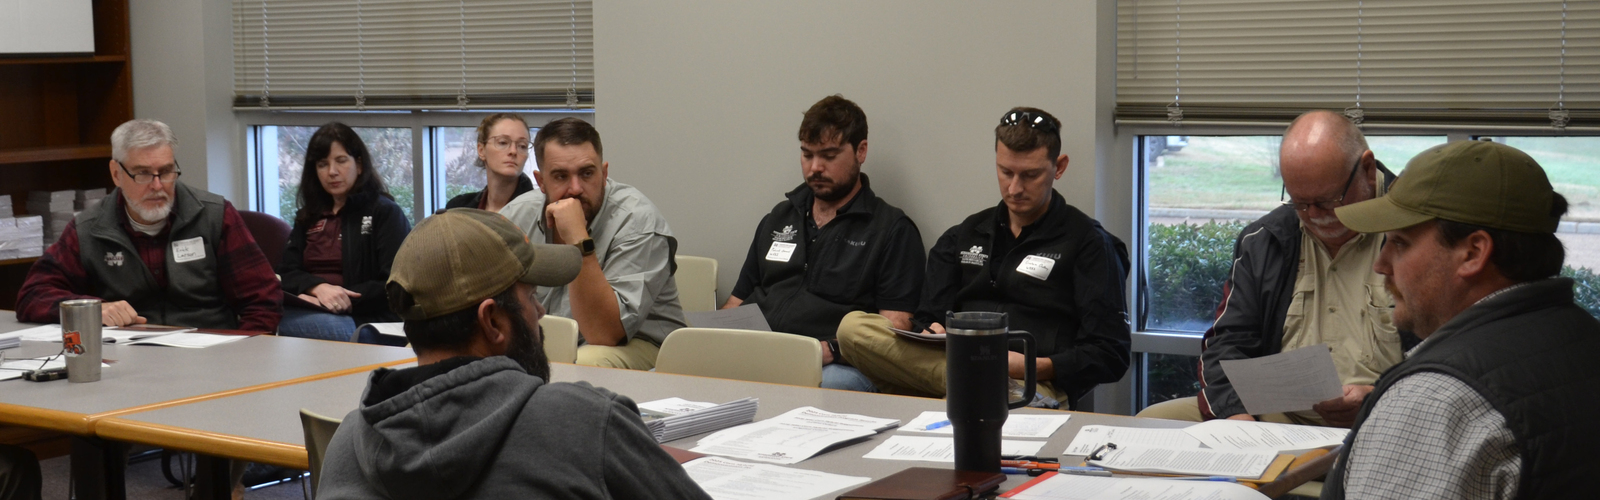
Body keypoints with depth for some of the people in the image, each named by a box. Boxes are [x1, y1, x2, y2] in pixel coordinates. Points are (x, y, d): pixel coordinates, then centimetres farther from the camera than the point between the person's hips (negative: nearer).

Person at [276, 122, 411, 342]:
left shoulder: (385, 212, 8)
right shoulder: (308, 216, 25)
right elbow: (287, 272, 12)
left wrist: (342, 301, -15)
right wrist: (319, 288, -11)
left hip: (364, 319, -4)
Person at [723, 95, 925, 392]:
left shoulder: (893, 230, 8)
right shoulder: (778, 219, 27)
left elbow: (894, 328, -2)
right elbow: (737, 303, 27)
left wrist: (830, 349, -19)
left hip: (837, 367, -4)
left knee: (833, 384, -42)